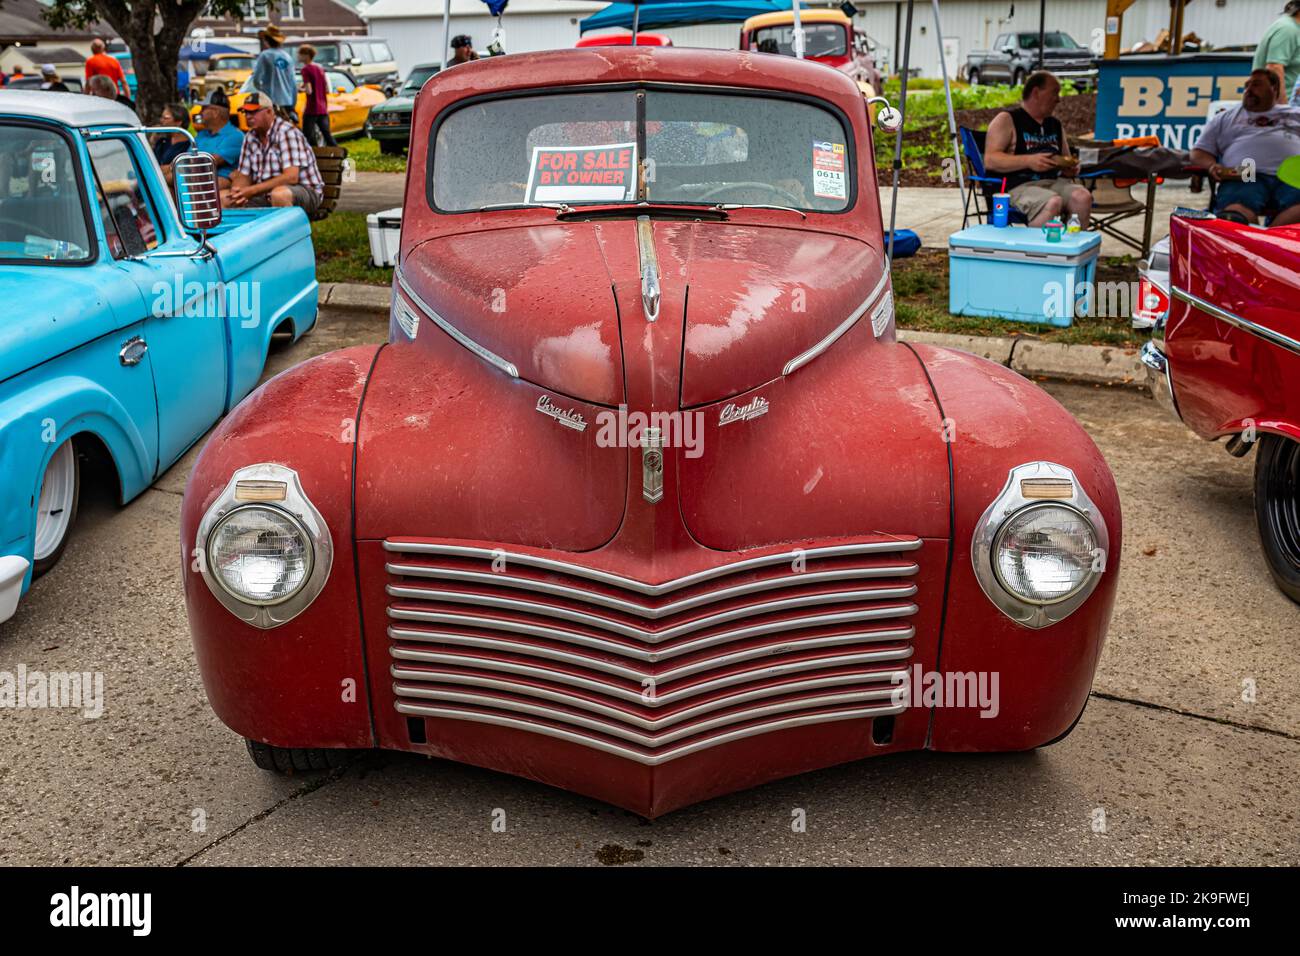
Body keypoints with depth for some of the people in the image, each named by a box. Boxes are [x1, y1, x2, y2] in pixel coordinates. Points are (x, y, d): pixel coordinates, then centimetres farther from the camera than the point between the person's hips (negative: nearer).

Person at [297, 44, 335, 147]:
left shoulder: (306, 69, -10)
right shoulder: (320, 69, 12)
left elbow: (309, 91, -17)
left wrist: (301, 89, 1)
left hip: (311, 110, -7)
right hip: (323, 109, 7)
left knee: (307, 137, -2)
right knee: (327, 135, 10)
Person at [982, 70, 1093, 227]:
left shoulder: (1056, 125, 24)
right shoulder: (1006, 120, 4)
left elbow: (1067, 160, 33)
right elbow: (990, 160, -7)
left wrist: (1072, 169, 7)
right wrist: (1028, 161, -18)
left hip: (1054, 182, 6)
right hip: (1018, 185, -6)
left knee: (1083, 197, -25)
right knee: (1053, 202, -36)